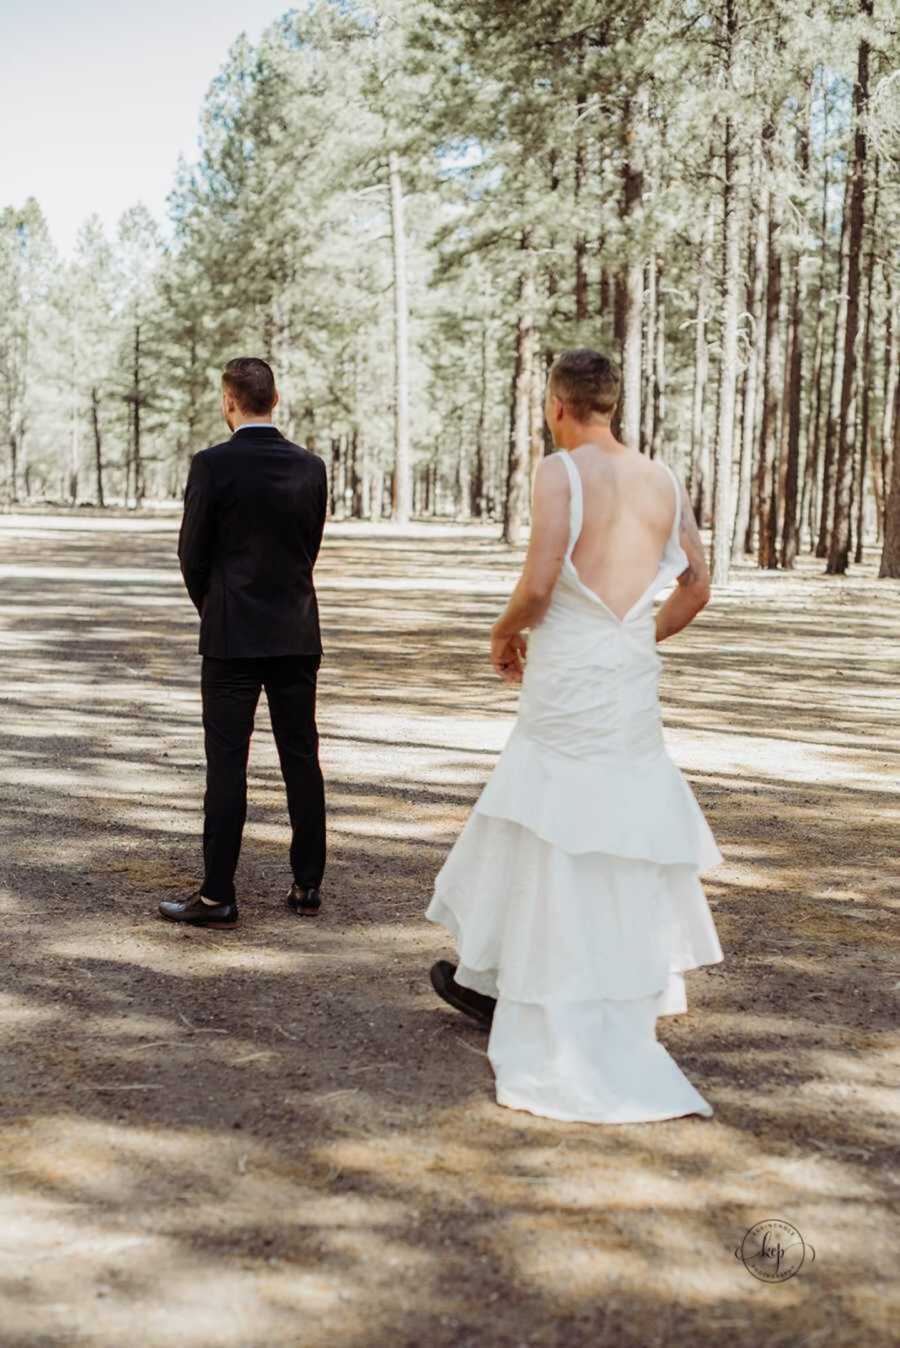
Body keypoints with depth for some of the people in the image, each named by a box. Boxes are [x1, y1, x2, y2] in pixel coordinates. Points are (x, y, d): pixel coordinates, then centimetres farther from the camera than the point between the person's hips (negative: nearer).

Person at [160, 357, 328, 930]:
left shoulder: (212, 465, -11)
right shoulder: (311, 467, 2)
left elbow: (192, 554, -4)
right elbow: (311, 548, 8)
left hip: (232, 637, -4)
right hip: (298, 635, 4)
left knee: (227, 764, 0)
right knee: (302, 759, 9)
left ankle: (218, 895, 3)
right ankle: (308, 886, 16)